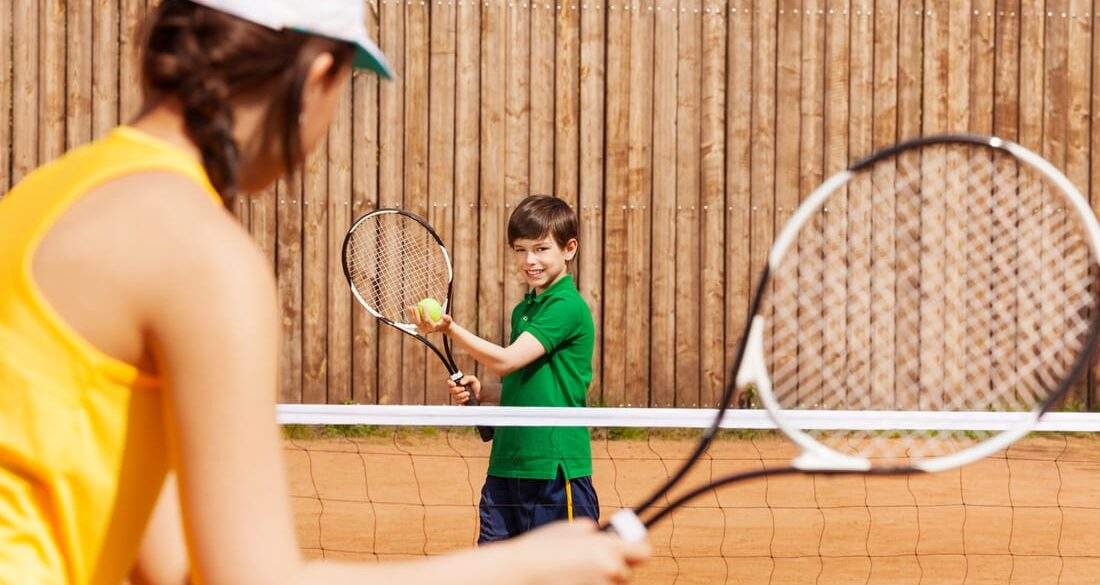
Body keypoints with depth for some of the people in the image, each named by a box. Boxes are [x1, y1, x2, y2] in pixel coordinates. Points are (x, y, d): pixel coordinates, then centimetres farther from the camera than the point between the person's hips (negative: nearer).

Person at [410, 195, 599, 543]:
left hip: (556, 469, -8)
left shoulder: (567, 307, -12)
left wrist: (450, 329, -25)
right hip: (506, 466, 8)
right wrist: (480, 393, 5)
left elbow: (506, 361, -21)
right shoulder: (523, 311, 16)